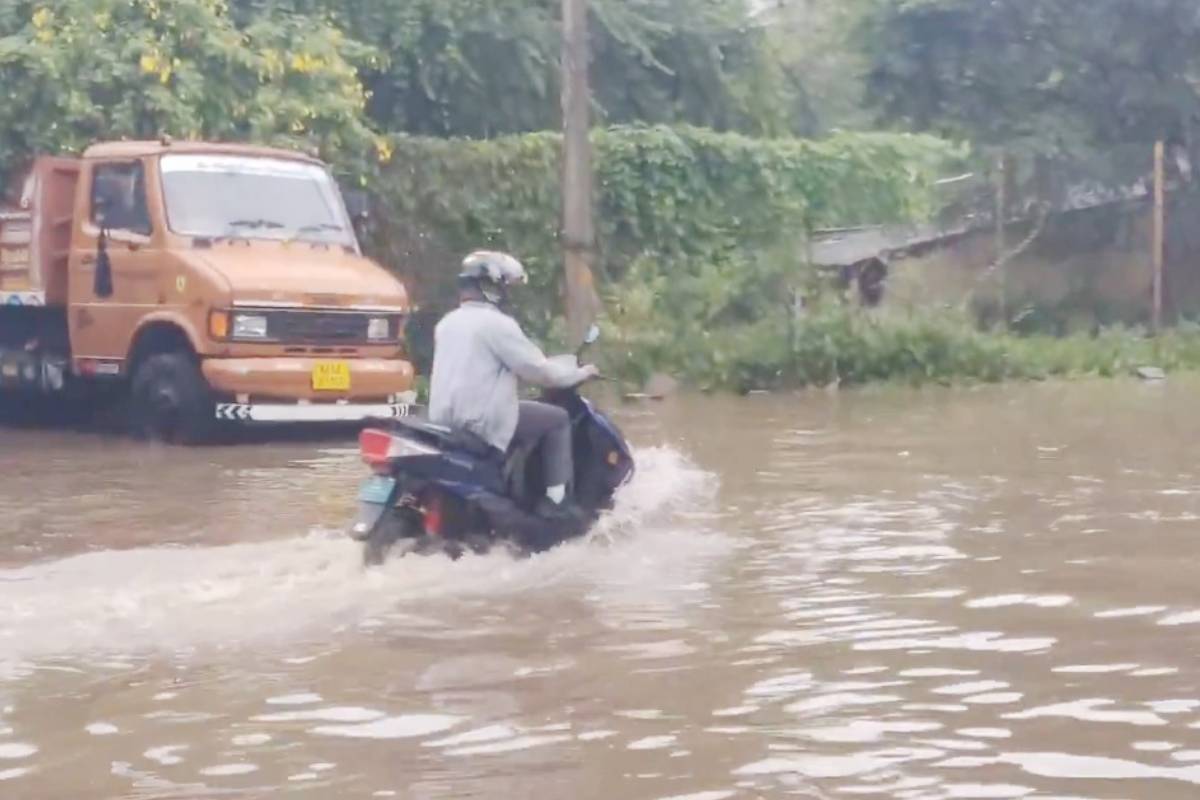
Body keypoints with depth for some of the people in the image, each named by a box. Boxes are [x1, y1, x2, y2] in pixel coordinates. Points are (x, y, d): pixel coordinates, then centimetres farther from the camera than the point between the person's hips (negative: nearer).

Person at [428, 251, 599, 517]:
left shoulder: (448, 323, 15)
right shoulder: (496, 323, -12)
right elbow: (537, 369, -11)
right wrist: (579, 373, 5)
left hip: (444, 420, 9)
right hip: (482, 421, -9)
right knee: (557, 419, 3)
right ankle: (557, 501, -3)